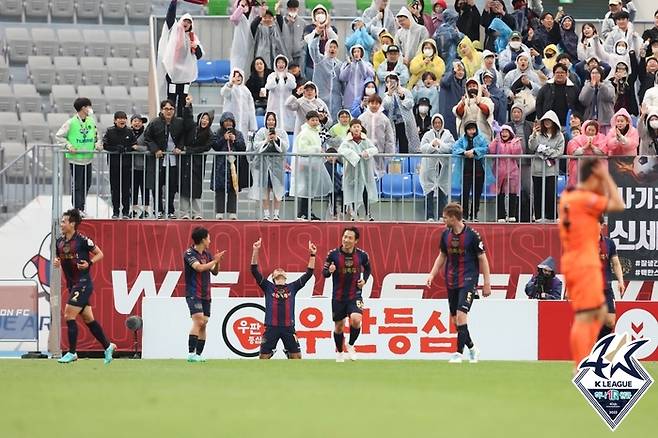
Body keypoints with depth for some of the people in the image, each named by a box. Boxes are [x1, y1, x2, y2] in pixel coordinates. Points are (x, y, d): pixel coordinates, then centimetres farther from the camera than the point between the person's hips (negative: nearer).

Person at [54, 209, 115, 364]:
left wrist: (89, 263, -18)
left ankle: (72, 353, -6)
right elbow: (58, 257, 22)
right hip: (72, 284, 8)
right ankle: (108, 346, 24)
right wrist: (56, 262, 0)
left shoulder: (82, 239, -11)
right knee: (88, 318, 12)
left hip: (83, 283, -8)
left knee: (69, 315, -12)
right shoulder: (60, 242, 8)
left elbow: (100, 254, -3)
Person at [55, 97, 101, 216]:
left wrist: (97, 144, 0)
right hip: (75, 158, -6)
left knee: (86, 184, 11)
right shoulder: (71, 123, -10)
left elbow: (95, 137, 19)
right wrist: (68, 146, -15)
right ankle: (77, 209, -1)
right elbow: (59, 136, -4)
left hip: (88, 158, 6)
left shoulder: (92, 122, 7)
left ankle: (81, 207, 22)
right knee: (77, 185, -4)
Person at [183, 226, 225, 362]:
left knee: (203, 324, 5)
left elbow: (214, 272, 19)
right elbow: (199, 267, -21)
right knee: (198, 321, -20)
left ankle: (198, 355, 9)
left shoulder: (207, 254, 13)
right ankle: (191, 354, -22)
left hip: (206, 295, 7)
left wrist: (217, 261, 1)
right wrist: (214, 260, -13)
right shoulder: (189, 253, -9)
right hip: (193, 294, -7)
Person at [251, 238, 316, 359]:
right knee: (263, 358, -2)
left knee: (296, 357, -1)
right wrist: (255, 251, -9)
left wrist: (312, 255, 4)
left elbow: (308, 274, 12)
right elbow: (255, 271, 1)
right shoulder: (268, 287, 10)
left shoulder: (292, 287, 14)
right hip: (271, 327, -1)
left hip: (288, 327, 1)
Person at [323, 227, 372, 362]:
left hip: (355, 295, -1)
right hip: (338, 296, 1)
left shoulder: (362, 255, -5)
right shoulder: (333, 254, -9)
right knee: (339, 326, 11)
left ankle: (351, 346, 2)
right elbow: (324, 273, -2)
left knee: (356, 319, -25)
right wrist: (329, 271, -24)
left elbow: (368, 268, 15)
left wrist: (364, 280, -2)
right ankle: (339, 352, 37)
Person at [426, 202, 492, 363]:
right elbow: (442, 256, 19)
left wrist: (487, 283, -6)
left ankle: (459, 353, -14)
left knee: (461, 315, -19)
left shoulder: (472, 235, -11)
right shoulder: (446, 234, 6)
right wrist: (432, 274, 8)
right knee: (454, 319, 7)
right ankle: (472, 348, 24)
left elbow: (482, 259, -6)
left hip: (468, 280, -6)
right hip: (451, 281, 6)